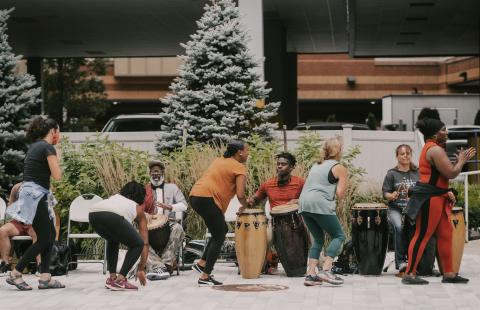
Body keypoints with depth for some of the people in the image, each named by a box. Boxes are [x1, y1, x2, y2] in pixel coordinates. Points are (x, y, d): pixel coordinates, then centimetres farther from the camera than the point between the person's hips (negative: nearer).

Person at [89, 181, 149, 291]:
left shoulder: (115, 197, 42)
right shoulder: (138, 208, 33)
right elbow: (145, 243, 34)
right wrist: (141, 269, 42)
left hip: (93, 215, 5)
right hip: (113, 216, -5)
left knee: (112, 240, 35)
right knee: (137, 245, 18)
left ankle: (112, 278, 26)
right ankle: (120, 280, 5)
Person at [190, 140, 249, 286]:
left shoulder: (220, 160, 22)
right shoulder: (239, 167, -4)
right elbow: (240, 194, -11)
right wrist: (244, 206, 8)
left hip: (195, 196, 9)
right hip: (207, 199, -9)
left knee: (222, 230, 21)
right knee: (219, 237, 0)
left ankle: (201, 263, 19)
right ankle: (205, 277, -2)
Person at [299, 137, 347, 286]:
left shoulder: (316, 165, 23)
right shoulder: (339, 168, 4)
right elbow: (340, 194, -1)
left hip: (303, 204, 7)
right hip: (320, 205, -7)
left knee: (318, 238, 19)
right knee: (338, 236, 6)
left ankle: (311, 274, 7)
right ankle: (326, 270, -10)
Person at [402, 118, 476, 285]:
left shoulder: (432, 148, 18)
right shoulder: (435, 149, -16)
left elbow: (443, 172, 22)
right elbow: (451, 174, -20)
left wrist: (460, 160, 16)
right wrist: (461, 161, -3)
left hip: (435, 197, 11)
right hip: (429, 198, -11)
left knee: (445, 234, 11)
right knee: (422, 236, -8)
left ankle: (448, 273, 15)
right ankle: (409, 274, -5)